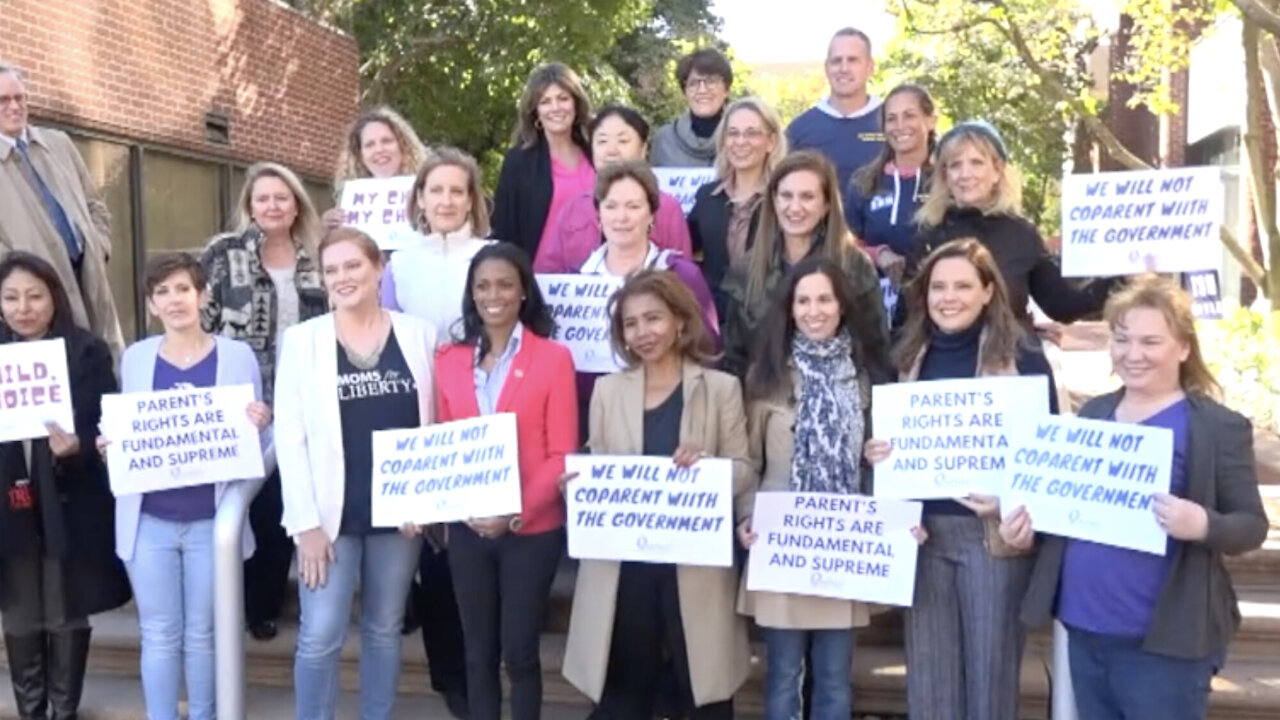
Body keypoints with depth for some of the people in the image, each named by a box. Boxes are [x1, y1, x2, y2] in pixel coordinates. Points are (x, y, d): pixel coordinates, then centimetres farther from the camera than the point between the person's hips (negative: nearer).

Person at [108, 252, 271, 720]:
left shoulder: (237, 355, 0)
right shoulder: (135, 358, 5)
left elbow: (256, 447, 3)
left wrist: (259, 426, -18)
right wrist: (111, 446, -9)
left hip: (213, 520, -1)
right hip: (149, 520, 1)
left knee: (203, 635, 10)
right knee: (159, 636, 9)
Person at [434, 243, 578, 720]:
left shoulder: (553, 358, -4)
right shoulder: (449, 360, 7)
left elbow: (562, 454, -7)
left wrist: (517, 513, -16)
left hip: (532, 529, -3)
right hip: (467, 528, 3)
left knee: (520, 650, 4)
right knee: (479, 650, 12)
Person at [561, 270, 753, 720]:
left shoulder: (721, 387, 3)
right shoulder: (608, 390, 9)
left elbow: (744, 471, -1)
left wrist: (708, 464, -21)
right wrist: (578, 484, -12)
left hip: (696, 564, -1)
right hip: (622, 567, 2)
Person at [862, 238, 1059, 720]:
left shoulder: (1023, 360, -4)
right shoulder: (910, 358, 10)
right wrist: (877, 454, -5)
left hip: (992, 532, -4)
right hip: (923, 531, 4)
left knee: (990, 672, 6)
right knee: (928, 677, 11)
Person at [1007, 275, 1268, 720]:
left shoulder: (1219, 427, -8)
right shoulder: (1093, 413, 10)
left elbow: (1253, 525, -8)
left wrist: (1203, 525, -28)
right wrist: (1030, 527, 1)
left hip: (1164, 641, -6)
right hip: (1084, 630, 6)